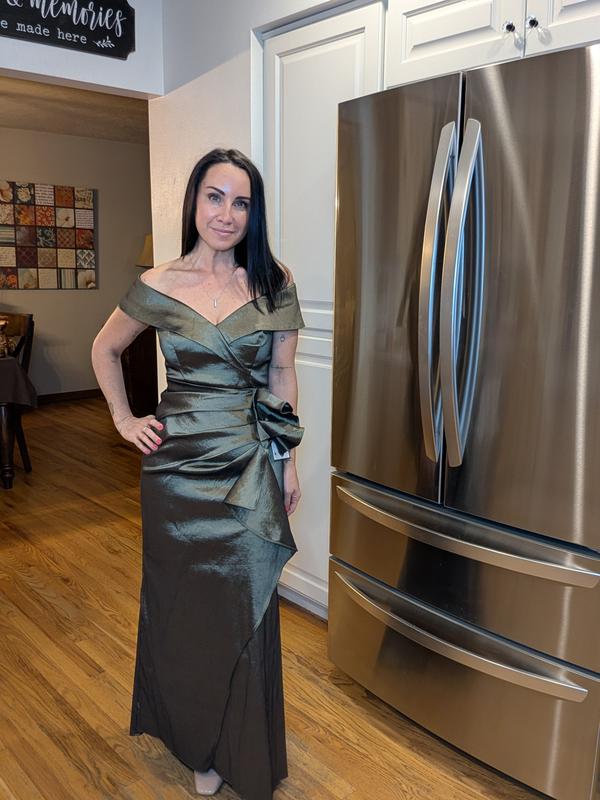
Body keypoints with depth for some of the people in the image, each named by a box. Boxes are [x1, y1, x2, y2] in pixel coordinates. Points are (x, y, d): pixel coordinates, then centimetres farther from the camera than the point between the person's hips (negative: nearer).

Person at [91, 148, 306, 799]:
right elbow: (105, 349, 13)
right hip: (178, 464, 0)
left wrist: (289, 464, 4)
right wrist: (123, 419, 5)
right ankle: (194, 738, 39)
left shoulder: (273, 284, -1)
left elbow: (282, 376, 4)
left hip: (251, 465, 0)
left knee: (246, 607, 9)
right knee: (182, 602, 14)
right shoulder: (158, 286, -3)